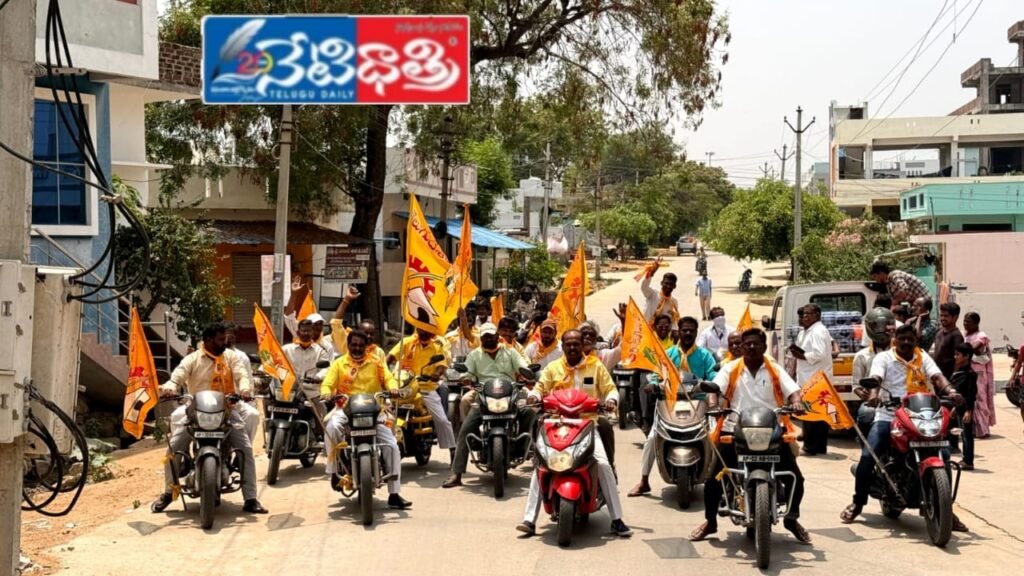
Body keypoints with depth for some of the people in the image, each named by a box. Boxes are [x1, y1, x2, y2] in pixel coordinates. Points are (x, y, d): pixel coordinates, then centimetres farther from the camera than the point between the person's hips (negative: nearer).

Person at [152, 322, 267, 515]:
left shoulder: (231, 358, 8)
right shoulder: (192, 359, 2)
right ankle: (168, 493, 12)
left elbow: (242, 375, -5)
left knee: (246, 449, -12)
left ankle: (250, 499, -7)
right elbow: (177, 376, -10)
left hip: (226, 411, 1)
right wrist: (169, 388, -34)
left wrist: (245, 389, -29)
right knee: (173, 448, -10)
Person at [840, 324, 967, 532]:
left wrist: (950, 391, -25)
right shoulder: (884, 358, 6)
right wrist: (873, 394, -35)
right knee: (868, 456, -19)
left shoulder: (923, 358, 14)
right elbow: (875, 378, -12)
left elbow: (937, 377, -3)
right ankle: (858, 502, -1)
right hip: (888, 416, -2)